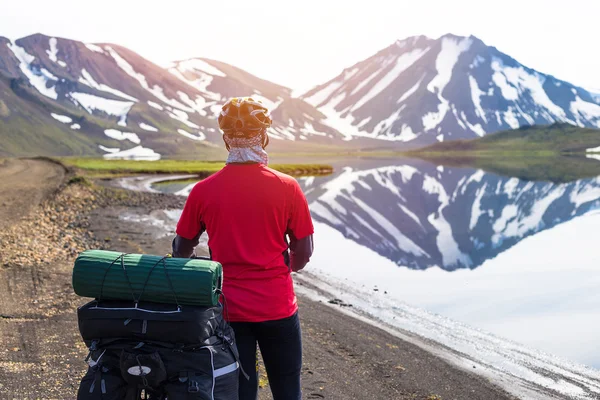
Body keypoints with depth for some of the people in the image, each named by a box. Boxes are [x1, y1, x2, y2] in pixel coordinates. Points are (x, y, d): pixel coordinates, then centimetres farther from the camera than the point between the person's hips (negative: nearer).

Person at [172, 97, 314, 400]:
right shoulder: (287, 187, -9)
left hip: (227, 309, 1)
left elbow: (181, 250, 3)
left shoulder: (203, 191, -6)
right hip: (277, 307, -1)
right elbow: (303, 253, -3)